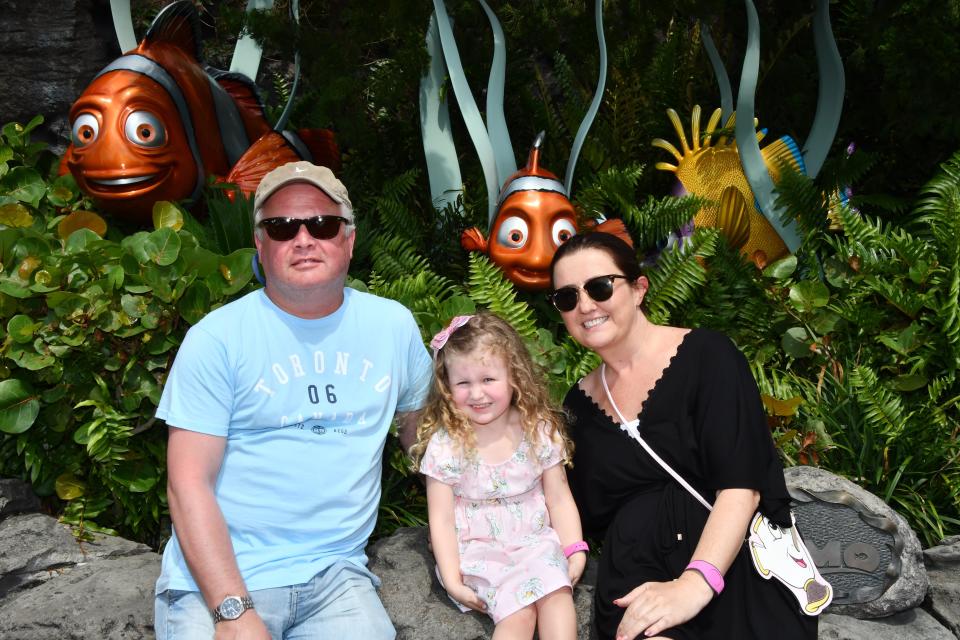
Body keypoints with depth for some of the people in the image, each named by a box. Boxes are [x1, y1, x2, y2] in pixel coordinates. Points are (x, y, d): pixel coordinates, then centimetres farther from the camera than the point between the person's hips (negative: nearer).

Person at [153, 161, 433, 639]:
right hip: (218, 579, -2)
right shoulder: (215, 339, -7)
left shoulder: (394, 325, 4)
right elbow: (190, 484, -10)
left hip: (334, 574, 2)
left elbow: (419, 423, 19)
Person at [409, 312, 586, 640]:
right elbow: (441, 519, -5)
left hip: (535, 541, 2)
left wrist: (575, 550, -5)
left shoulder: (540, 432, -1)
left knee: (556, 591, -27)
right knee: (518, 611, -26)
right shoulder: (444, 445, -8)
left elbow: (559, 499, 5)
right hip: (477, 549, -2)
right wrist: (452, 579, -11)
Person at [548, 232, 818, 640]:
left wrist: (696, 583, -23)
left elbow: (741, 485, -10)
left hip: (732, 556, -1)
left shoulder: (706, 355, -1)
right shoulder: (579, 403, 13)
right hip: (637, 570, 2)